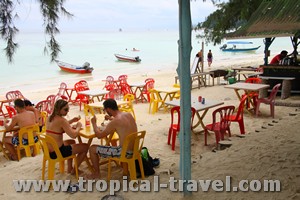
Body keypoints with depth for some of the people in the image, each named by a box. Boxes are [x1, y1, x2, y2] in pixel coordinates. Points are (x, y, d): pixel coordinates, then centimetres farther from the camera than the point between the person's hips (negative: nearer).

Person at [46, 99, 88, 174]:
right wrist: (78, 126, -8)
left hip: (48, 150, 9)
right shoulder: (61, 120, -22)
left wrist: (71, 121, 12)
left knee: (71, 142, 36)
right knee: (85, 146, 5)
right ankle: (74, 170, 20)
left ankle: (69, 168, 37)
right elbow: (73, 135, -28)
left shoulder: (49, 118, 4)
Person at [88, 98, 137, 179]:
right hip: (134, 149, 8)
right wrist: (111, 118, 26)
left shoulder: (114, 122, -20)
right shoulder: (129, 114, 2)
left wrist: (94, 123, 4)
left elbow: (99, 135, -11)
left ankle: (96, 173, 20)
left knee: (92, 149, 4)